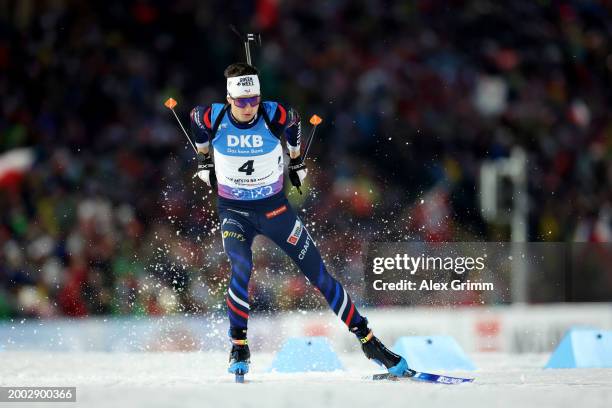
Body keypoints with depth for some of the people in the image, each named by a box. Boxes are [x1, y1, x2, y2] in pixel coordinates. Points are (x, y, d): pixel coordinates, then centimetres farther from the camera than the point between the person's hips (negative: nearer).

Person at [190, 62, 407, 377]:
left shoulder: (275, 116, -19)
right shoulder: (212, 118, -18)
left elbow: (293, 120, 6)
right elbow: (195, 117, 8)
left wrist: (295, 159, 18)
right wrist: (204, 157, 19)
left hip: (274, 207, 1)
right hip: (233, 212, -1)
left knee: (318, 273, 1)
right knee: (241, 269, -27)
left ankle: (368, 342, 8)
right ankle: (239, 349, -9)